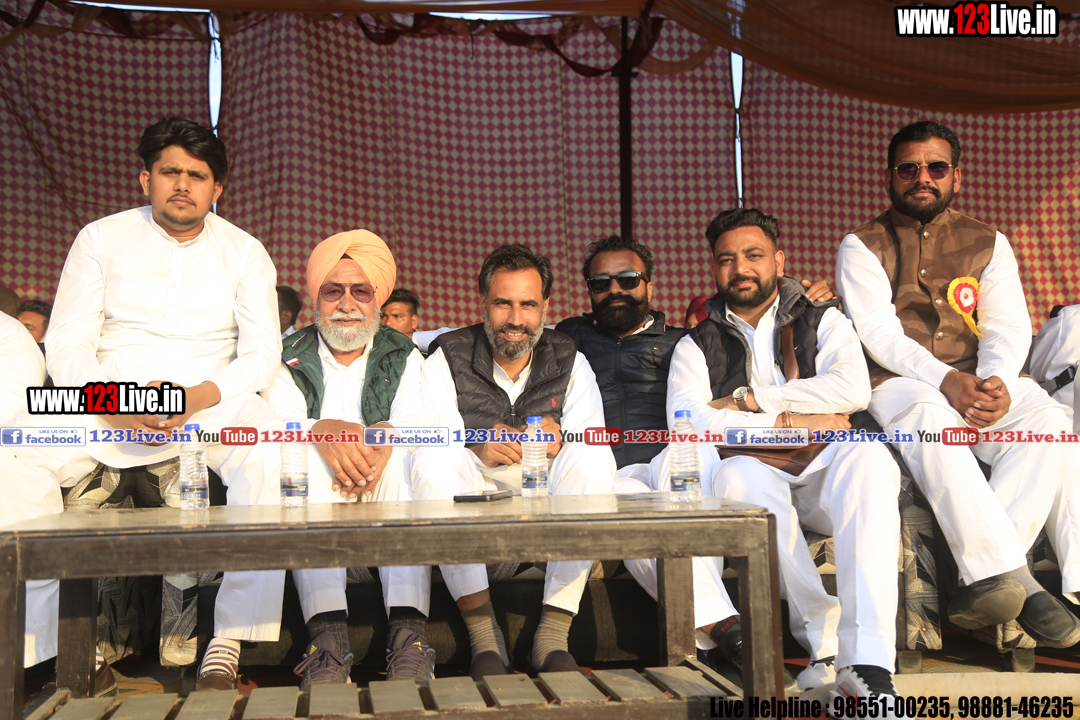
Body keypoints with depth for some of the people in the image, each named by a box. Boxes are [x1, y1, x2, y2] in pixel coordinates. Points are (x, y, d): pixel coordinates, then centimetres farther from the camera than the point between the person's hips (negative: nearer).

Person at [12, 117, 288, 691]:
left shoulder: (244, 252, 7)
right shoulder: (101, 239, 7)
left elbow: (262, 354, -2)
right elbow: (65, 346, 0)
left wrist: (194, 398, -21)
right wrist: (115, 405, -20)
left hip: (210, 401, -1)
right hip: (106, 402, 1)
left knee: (270, 455, -33)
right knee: (21, 454, -27)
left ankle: (228, 641, -28)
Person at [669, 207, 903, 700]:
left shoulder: (823, 321, 18)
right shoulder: (697, 346, 17)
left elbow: (853, 391, -3)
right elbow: (684, 420, -3)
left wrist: (749, 398, -3)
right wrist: (787, 421, -7)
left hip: (825, 473, 0)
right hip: (759, 475, 0)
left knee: (868, 457, -34)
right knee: (736, 476, -35)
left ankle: (868, 660, -42)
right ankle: (825, 638, -32)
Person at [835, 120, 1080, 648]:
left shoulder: (988, 243, 19)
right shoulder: (862, 246, 11)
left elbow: (1009, 325, 5)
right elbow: (877, 331, -5)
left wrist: (997, 381, -20)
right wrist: (945, 381, -22)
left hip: (984, 379, 3)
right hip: (900, 382, -3)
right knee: (929, 420, -38)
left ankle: (986, 574, -35)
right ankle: (1013, 579, -44)